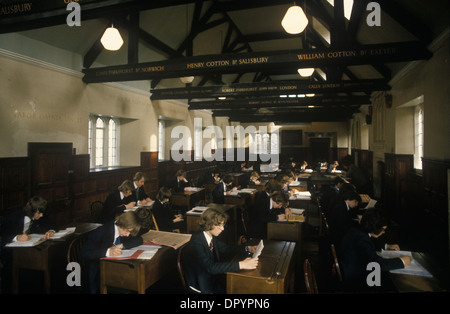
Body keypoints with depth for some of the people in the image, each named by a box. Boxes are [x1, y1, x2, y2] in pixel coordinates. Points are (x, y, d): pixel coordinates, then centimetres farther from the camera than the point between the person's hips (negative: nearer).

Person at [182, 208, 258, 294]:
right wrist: (241, 265, -40)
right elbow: (210, 267, -37)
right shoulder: (196, 243, -26)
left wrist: (248, 249, -1)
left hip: (212, 279, 7)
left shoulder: (212, 237, -2)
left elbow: (227, 249, 13)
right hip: (200, 287, -7)